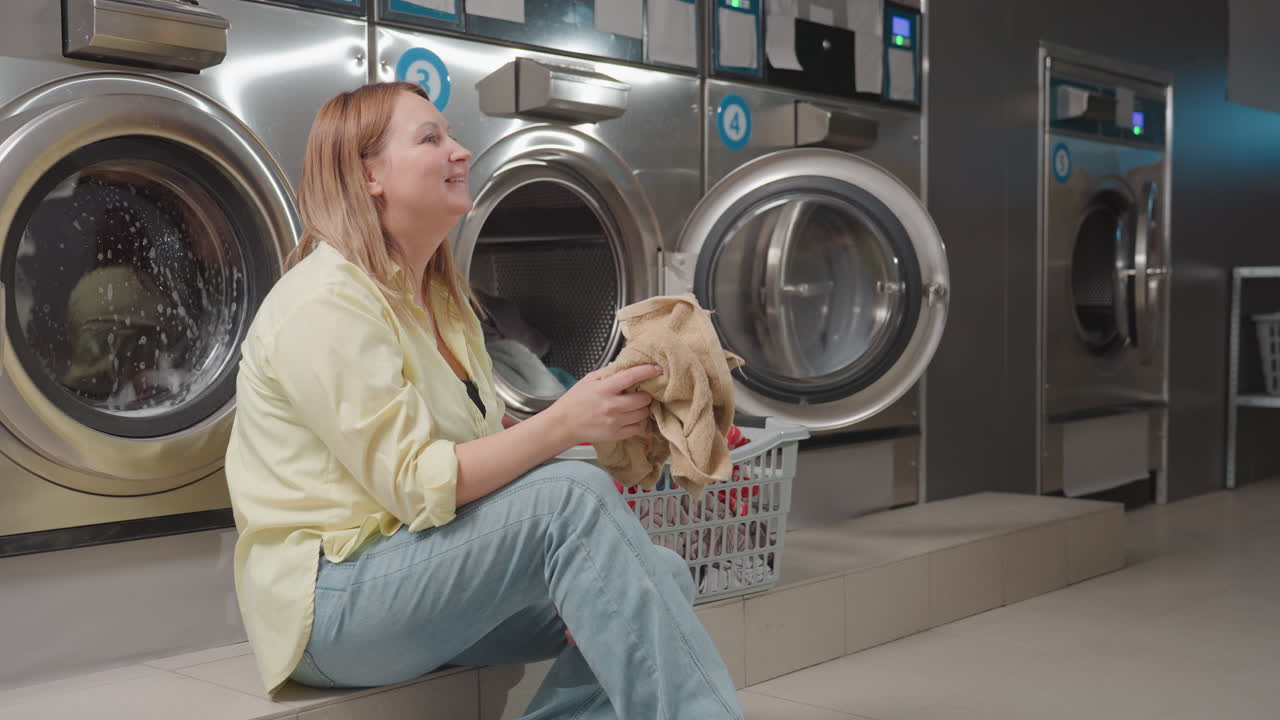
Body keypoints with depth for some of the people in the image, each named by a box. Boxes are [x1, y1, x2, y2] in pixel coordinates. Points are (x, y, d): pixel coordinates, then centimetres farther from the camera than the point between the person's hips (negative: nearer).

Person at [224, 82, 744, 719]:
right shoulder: (326, 301, -15)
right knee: (573, 496, -28)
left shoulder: (440, 297, 15)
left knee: (660, 574, -9)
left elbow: (479, 451, 10)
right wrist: (564, 424, -23)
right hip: (331, 603, -9)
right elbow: (416, 486, -21)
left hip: (427, 575, 9)